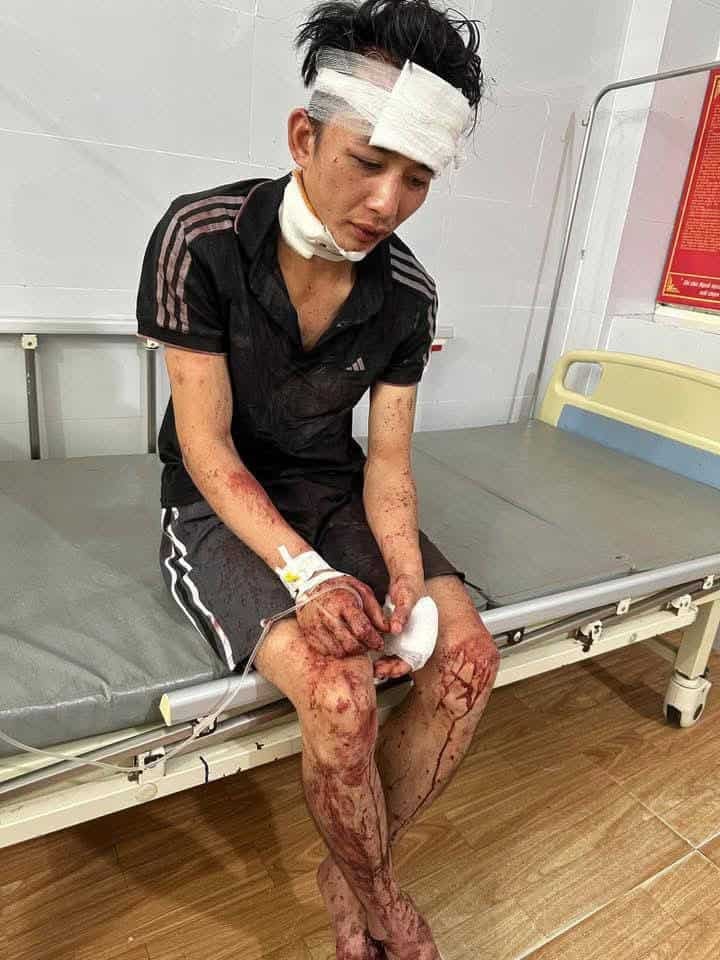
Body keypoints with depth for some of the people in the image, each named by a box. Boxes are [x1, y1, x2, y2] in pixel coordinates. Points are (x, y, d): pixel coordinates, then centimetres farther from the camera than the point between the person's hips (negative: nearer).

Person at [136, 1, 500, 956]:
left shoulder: (408, 291, -5)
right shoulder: (201, 237, -17)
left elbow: (387, 458, -2)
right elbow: (208, 449, -17)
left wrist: (407, 573, -19)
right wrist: (309, 574, -27)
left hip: (336, 494, 5)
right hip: (221, 506, -4)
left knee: (469, 654, -15)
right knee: (340, 693, -27)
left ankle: (350, 876, 10)